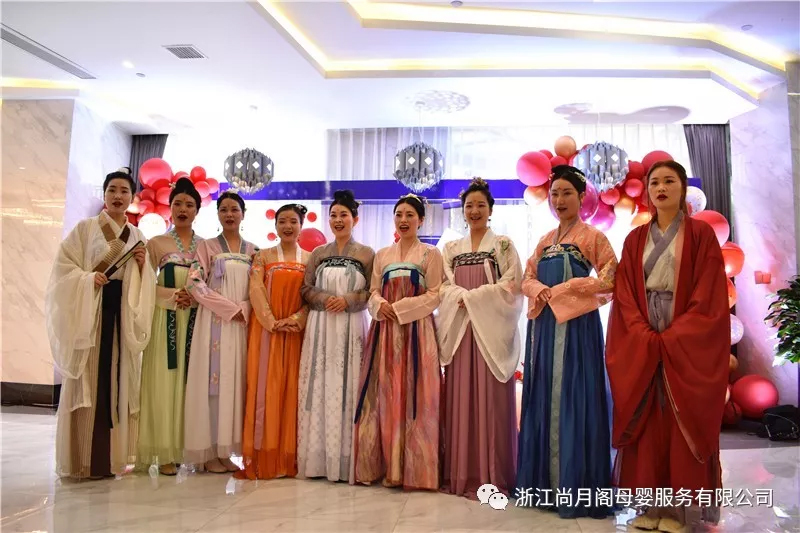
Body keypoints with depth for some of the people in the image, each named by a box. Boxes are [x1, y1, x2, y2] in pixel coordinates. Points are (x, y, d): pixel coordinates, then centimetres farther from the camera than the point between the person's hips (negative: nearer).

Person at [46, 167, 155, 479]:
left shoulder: (137, 236, 15)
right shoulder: (85, 228, 4)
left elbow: (145, 283, 14)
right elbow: (63, 265, -2)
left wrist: (143, 265, -5)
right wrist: (89, 278, -17)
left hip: (124, 312, 4)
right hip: (90, 309, -3)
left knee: (117, 379, 4)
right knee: (88, 379, -4)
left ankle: (109, 457, 12)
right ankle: (81, 460, 4)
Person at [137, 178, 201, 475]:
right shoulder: (156, 244, 6)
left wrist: (195, 296, -8)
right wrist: (174, 295, -13)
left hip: (196, 320, 2)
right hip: (165, 319, -2)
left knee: (191, 379, 1)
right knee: (164, 381, -5)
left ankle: (189, 447, 8)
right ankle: (166, 452, 0)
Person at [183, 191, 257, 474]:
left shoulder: (253, 251, 14)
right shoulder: (206, 246, 6)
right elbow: (195, 283, -6)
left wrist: (244, 310, -10)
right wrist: (230, 308, -12)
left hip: (243, 324, 3)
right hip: (214, 321, -3)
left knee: (235, 382, 3)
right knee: (213, 380, -5)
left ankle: (225, 450, 10)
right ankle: (209, 452, 3)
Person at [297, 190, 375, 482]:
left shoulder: (366, 254, 5)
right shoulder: (318, 253, 13)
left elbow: (373, 292, 1)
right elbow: (306, 289, 9)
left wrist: (348, 300, -13)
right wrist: (325, 299, -9)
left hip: (352, 328, -2)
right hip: (321, 327, 3)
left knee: (347, 386, -4)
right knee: (320, 386, 1)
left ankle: (345, 458, 4)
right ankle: (318, 458, 8)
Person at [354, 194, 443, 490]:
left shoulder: (430, 254, 5)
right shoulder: (382, 255, 18)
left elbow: (434, 296, -4)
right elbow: (373, 291, 15)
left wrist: (399, 308, -13)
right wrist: (379, 306, -8)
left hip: (416, 330, -4)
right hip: (385, 331, 4)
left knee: (412, 396, -6)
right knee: (383, 396, 2)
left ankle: (412, 469, 1)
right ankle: (385, 465, 10)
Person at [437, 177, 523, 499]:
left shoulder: (503, 245, 5)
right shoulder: (451, 249, 16)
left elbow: (511, 285, -5)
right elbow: (445, 288, 8)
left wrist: (472, 296, -11)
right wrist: (461, 298, -12)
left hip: (491, 330, -3)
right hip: (459, 330, 4)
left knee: (490, 400, -4)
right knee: (459, 400, 3)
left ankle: (491, 477, 4)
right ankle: (461, 474, 11)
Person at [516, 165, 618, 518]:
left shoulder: (593, 237, 1)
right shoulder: (545, 240, 17)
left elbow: (611, 279, -7)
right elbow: (527, 279, 16)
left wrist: (565, 288, -14)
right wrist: (539, 290, -7)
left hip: (577, 326, -6)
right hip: (543, 326, 6)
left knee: (573, 401, -4)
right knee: (543, 400, 7)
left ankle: (575, 487, 5)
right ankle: (544, 483, 18)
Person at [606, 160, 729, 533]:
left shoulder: (701, 234, 0)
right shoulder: (635, 239, 10)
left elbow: (707, 296, -7)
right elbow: (625, 294, 4)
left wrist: (671, 338, -15)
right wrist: (646, 337, -10)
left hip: (687, 344, -3)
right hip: (641, 345, 3)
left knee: (681, 421, 1)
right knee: (645, 421, 3)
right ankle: (651, 503, 12)